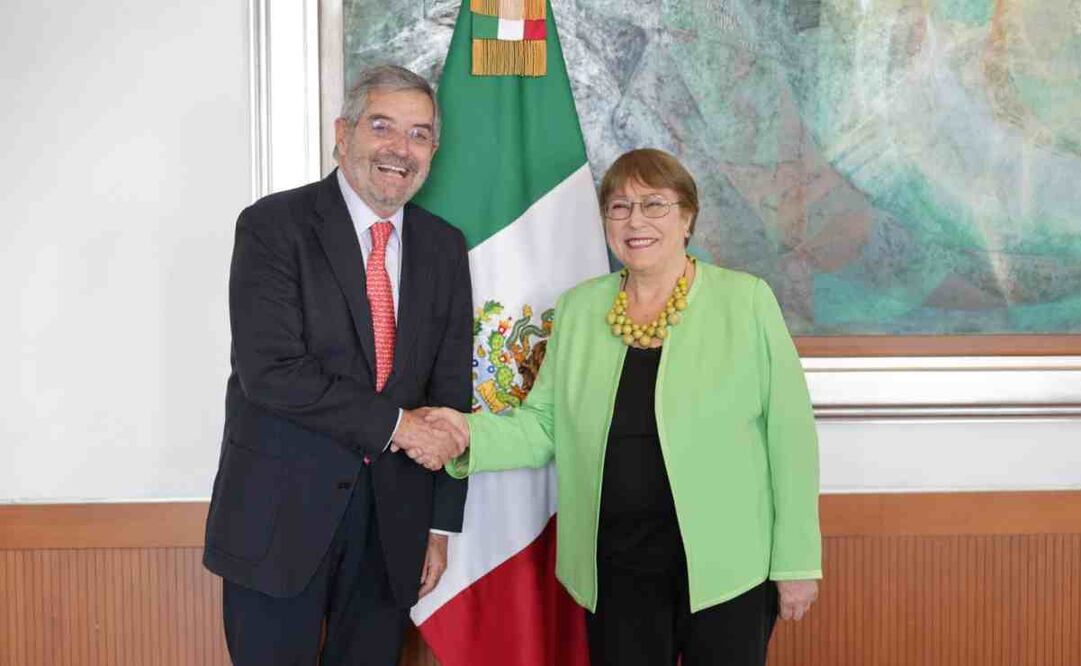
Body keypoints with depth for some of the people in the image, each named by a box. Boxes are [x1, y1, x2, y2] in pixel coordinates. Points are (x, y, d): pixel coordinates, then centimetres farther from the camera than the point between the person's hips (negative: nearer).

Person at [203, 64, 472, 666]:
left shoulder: (444, 247, 9)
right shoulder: (274, 225, -6)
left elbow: (451, 391, 10)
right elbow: (269, 369, -17)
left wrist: (441, 525, 8)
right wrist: (394, 424, -15)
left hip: (393, 523, 4)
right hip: (281, 515, -4)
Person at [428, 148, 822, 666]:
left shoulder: (746, 301, -4)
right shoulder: (578, 309, 6)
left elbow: (790, 434, -4)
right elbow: (544, 427, 6)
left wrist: (796, 561, -5)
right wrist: (472, 434, -13)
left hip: (725, 565, -3)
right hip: (616, 566, 3)